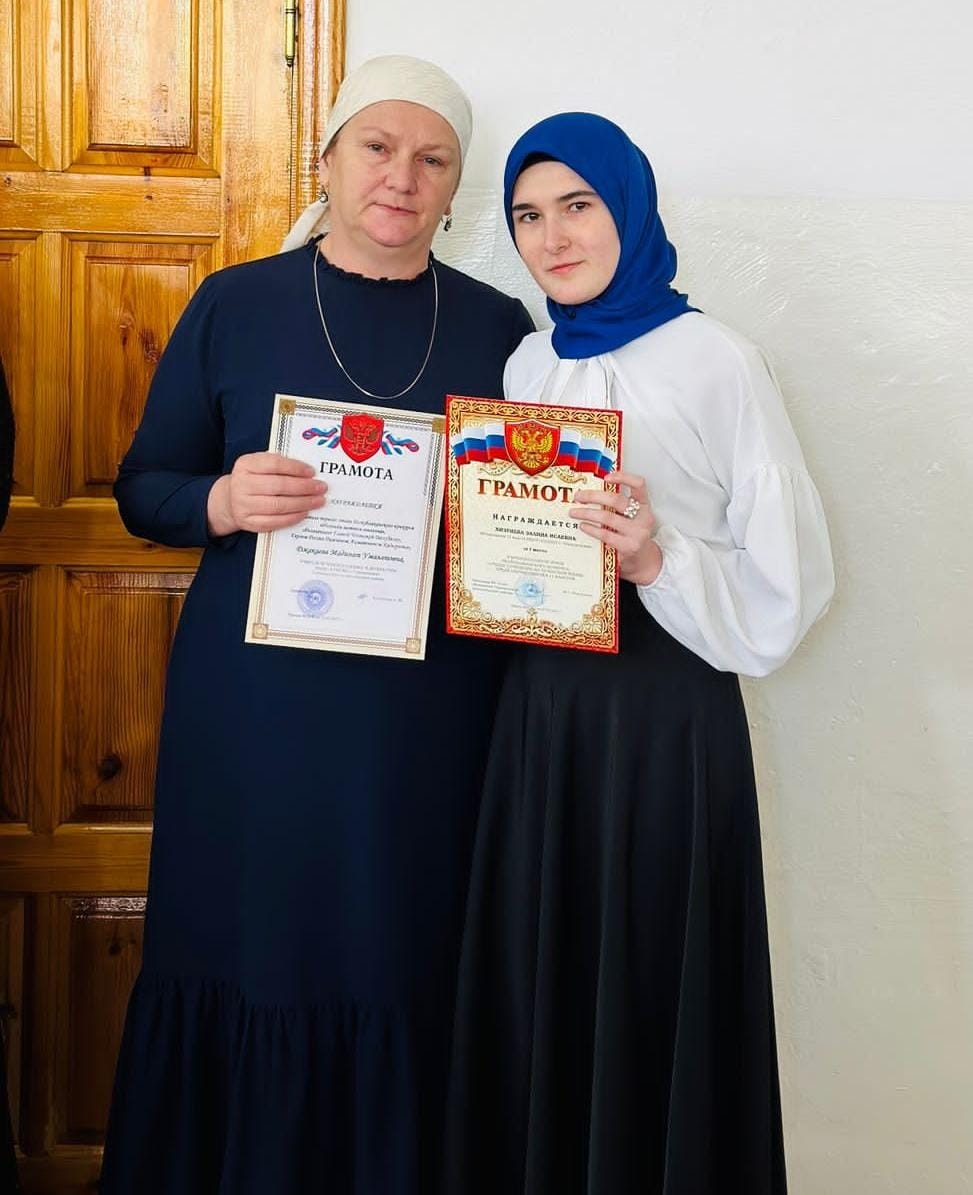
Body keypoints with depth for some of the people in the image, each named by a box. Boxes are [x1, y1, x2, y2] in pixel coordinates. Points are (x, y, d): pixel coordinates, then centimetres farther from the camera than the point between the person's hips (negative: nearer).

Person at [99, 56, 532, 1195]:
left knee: (399, 975, 4)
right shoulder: (235, 305, 6)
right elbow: (141, 489, 7)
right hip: (254, 713, 0)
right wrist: (224, 502, -14)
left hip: (429, 724, 1)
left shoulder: (499, 327, 8)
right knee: (243, 962, 3)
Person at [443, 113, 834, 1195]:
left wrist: (658, 559, -22)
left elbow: (788, 578, -8)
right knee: (538, 987, 12)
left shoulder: (715, 363, -7)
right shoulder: (526, 365, 11)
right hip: (539, 707, 5)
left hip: (667, 709, -5)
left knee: (651, 992, 3)